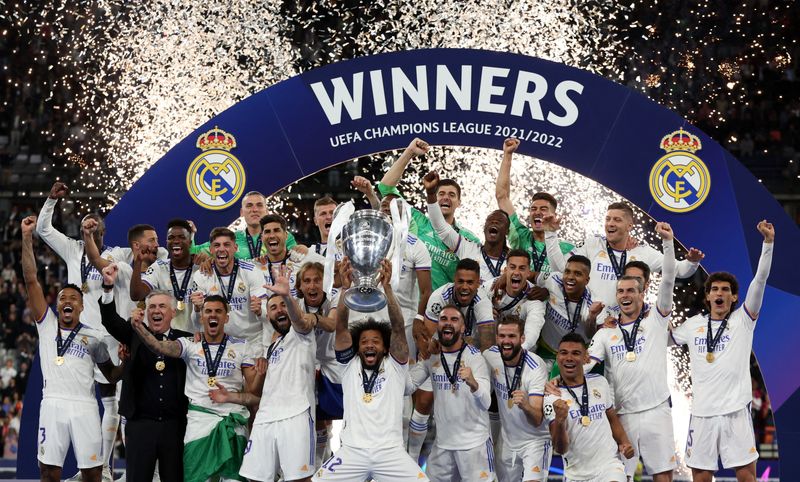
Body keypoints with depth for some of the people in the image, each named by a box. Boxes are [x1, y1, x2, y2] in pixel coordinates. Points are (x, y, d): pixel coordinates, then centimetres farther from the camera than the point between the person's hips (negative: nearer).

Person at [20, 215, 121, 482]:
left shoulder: (94, 337, 13)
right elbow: (31, 280, 7)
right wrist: (27, 238, 0)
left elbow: (112, 375, 19)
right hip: (52, 405, 0)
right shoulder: (47, 325, 13)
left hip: (84, 407, 0)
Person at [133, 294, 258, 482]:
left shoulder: (240, 346, 8)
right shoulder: (190, 344, 5)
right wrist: (139, 327, -29)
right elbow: (160, 347, -13)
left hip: (234, 420, 1)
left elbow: (252, 388, 7)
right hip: (200, 418, -1)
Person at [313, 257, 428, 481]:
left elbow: (398, 328, -3)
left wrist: (387, 287, -16)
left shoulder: (395, 366, 12)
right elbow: (340, 328, 1)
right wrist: (345, 288, -13)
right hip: (352, 451, 1)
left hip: (390, 451, -1)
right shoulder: (349, 365, 14)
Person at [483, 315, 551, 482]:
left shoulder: (536, 367, -23)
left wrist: (526, 406, -50)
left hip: (535, 440, -5)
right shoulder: (490, 356, -9)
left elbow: (537, 421, -31)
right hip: (508, 441, 5)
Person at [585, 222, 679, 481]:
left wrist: (668, 243, -17)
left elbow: (667, 282, -6)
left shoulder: (656, 321, 5)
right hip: (621, 414, 2)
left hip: (656, 411, -2)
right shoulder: (606, 333, 10)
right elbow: (585, 362, -2)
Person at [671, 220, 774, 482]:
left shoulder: (743, 320, 2)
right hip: (702, 411, 3)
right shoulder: (693, 325, 11)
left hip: (735, 410, -3)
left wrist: (768, 243, -20)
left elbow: (760, 280, -9)